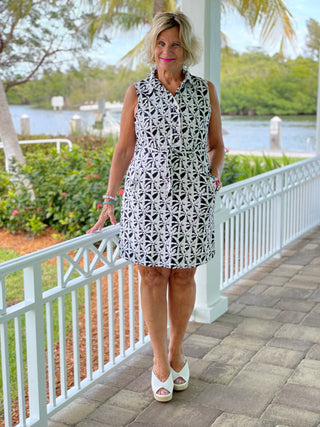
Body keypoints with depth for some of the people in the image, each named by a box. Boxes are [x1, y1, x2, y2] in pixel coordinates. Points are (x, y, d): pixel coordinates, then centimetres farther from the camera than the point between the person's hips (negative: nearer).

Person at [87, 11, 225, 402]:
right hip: (147, 194, 0)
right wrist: (109, 201, 3)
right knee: (152, 277, 3)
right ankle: (160, 361, 18)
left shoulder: (205, 90, 4)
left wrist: (214, 173, -3)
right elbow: (123, 150, 6)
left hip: (191, 197, 1)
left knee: (183, 275, 9)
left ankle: (177, 352, 30)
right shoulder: (137, 94, 3)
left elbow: (216, 144, 14)